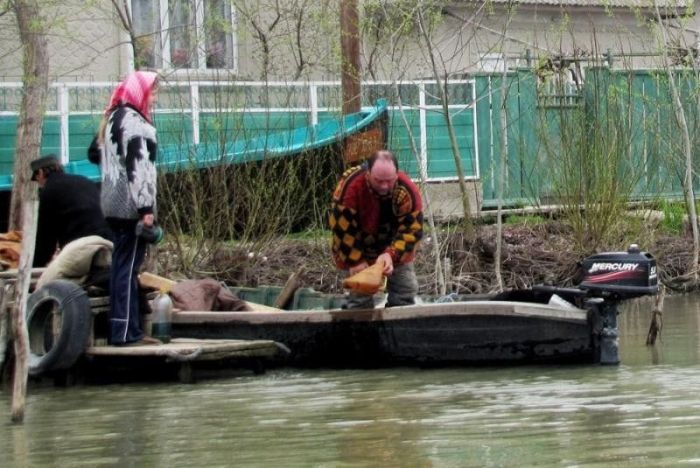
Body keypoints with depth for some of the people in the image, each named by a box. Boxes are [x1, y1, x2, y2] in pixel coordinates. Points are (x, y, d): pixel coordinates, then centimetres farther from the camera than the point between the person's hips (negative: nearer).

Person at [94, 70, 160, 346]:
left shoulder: (113, 119, 17)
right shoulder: (133, 121, -13)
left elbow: (95, 155, 25)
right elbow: (138, 167, -19)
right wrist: (146, 208, -21)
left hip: (115, 205, 10)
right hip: (131, 206, -10)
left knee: (122, 266, 11)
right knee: (128, 268, -10)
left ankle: (123, 330, 14)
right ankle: (125, 332, -11)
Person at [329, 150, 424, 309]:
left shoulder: (407, 190, -27)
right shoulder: (350, 185, -33)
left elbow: (412, 229, -22)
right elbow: (341, 227, -26)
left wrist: (391, 254, -37)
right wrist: (355, 261, -24)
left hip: (395, 249, 2)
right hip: (357, 250, -2)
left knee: (405, 294, 2)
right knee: (359, 298, -7)